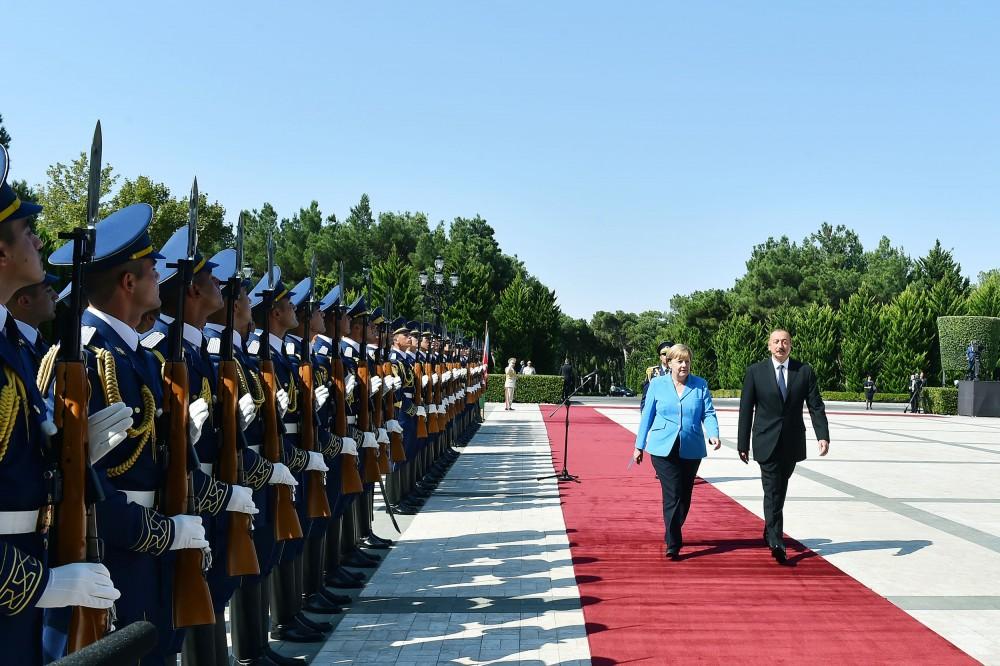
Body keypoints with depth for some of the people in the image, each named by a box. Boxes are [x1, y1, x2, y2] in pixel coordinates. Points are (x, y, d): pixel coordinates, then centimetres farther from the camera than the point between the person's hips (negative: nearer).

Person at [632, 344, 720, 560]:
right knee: (672, 495, -9)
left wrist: (713, 434, -18)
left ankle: (672, 534, 30)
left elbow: (708, 413, 2)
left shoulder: (700, 385, 6)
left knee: (684, 496, 10)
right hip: (663, 449, -2)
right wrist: (639, 446, 9)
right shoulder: (657, 384, 4)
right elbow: (647, 416, 8)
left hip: (691, 450, 2)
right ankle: (673, 544, -5)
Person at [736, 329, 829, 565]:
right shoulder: (755, 371, -4)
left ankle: (770, 532, 34)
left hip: (792, 443, 3)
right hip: (767, 442, -3)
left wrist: (823, 435, -15)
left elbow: (816, 406, -1)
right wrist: (742, 444, -2)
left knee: (780, 491, 15)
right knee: (772, 492, -7)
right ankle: (776, 543, -9)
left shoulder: (804, 371, 1)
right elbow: (746, 410, -2)